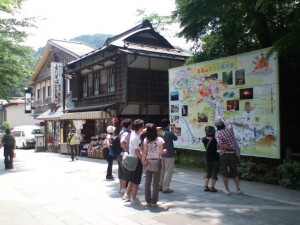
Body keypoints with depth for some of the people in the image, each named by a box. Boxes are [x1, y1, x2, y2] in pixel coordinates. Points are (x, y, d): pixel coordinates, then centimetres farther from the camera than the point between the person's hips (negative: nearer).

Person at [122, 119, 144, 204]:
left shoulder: (133, 133, 3)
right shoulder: (135, 138, -25)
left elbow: (142, 131, 22)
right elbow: (137, 151, -24)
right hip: (136, 160, -9)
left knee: (132, 179, 20)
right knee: (136, 181, 3)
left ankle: (127, 195, 29)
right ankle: (134, 198, 11)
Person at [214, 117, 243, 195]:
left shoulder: (218, 134, -10)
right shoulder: (229, 129, 0)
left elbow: (221, 145, -22)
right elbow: (230, 123, 25)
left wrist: (230, 148, -10)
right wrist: (223, 120, 37)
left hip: (223, 154, -3)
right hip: (232, 154, 3)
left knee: (224, 172, 8)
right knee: (235, 172, 13)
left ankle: (227, 189, 13)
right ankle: (238, 189, 14)